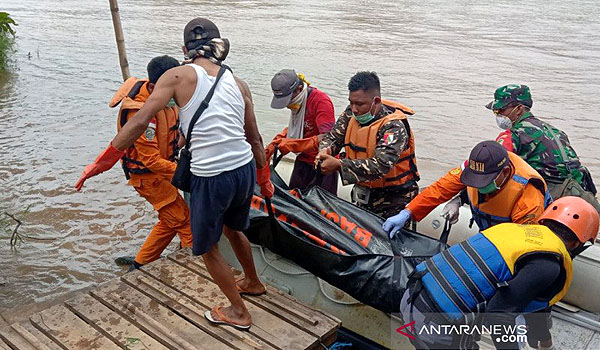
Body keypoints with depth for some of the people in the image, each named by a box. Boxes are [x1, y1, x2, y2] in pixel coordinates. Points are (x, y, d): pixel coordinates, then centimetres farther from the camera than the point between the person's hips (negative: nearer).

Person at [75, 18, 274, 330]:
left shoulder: (178, 76, -4)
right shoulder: (238, 83, 9)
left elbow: (139, 122, -12)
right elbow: (255, 139, 14)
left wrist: (103, 161, -3)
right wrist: (265, 181, 27)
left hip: (211, 178, -6)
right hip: (244, 171, 6)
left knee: (207, 248, 19)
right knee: (233, 229, 33)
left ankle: (238, 312, 32)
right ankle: (253, 283, 54)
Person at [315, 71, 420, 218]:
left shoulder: (394, 126, -25)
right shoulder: (351, 114, -3)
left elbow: (381, 165, -36)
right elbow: (333, 137, 1)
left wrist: (339, 165, -44)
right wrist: (325, 151, -25)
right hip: (363, 194, 6)